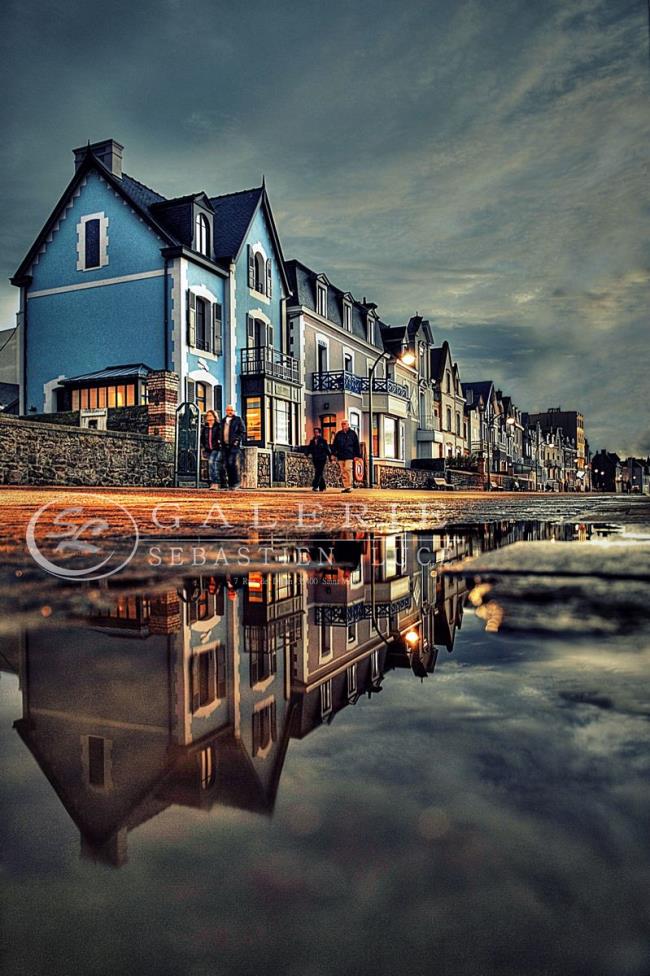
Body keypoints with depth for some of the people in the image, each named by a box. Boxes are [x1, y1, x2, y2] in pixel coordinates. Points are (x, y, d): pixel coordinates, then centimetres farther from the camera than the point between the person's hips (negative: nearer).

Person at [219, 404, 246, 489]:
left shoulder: (238, 420, 4)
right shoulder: (223, 421, 20)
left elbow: (243, 432, -1)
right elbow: (220, 433, 24)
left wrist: (237, 441, -12)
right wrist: (221, 443, 12)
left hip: (234, 445, -6)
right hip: (225, 446, 6)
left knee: (234, 464, -14)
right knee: (227, 465, 4)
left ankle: (237, 483, -9)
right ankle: (230, 484, 10)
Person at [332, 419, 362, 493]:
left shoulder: (352, 433, 6)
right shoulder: (338, 434, 13)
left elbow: (356, 445, 6)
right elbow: (334, 444, 13)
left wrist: (357, 455, 1)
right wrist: (334, 453, 3)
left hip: (349, 456, -4)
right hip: (340, 456, 4)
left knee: (348, 470, -13)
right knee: (343, 472, 4)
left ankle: (349, 487, -10)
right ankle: (345, 487, 9)